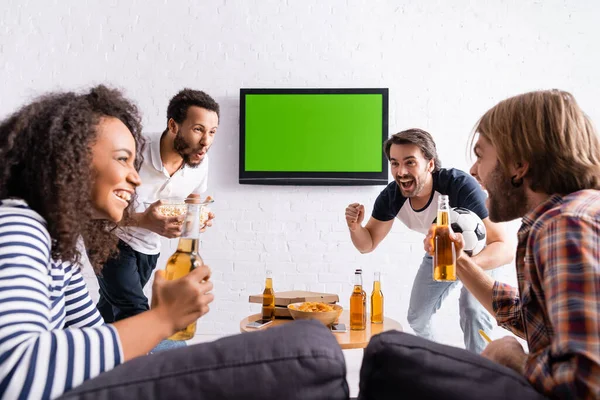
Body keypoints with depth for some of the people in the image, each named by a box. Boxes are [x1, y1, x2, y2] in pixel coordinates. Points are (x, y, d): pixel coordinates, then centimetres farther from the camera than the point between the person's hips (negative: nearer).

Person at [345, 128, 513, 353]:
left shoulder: (461, 186, -40)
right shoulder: (392, 196, -25)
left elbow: (504, 249, -42)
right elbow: (368, 245, -12)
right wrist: (355, 227, -35)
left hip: (481, 253, -4)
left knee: (472, 310, -26)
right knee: (417, 318, 9)